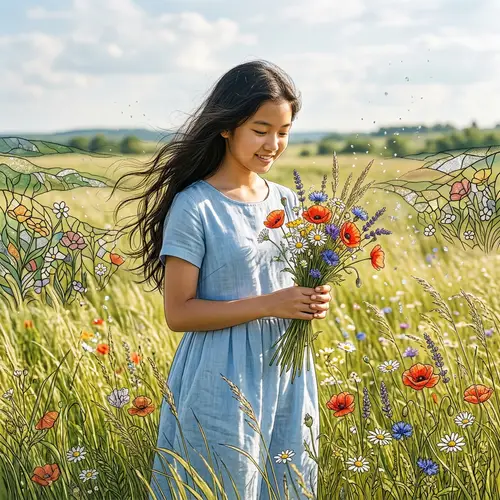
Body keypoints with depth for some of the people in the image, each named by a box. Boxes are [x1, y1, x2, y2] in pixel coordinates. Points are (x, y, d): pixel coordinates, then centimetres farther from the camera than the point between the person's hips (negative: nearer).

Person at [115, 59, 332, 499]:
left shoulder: (286, 202, 6)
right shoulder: (195, 207, -12)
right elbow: (179, 312, -14)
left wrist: (313, 301, -6)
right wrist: (267, 305, -20)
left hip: (287, 378, 6)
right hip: (223, 389, -6)